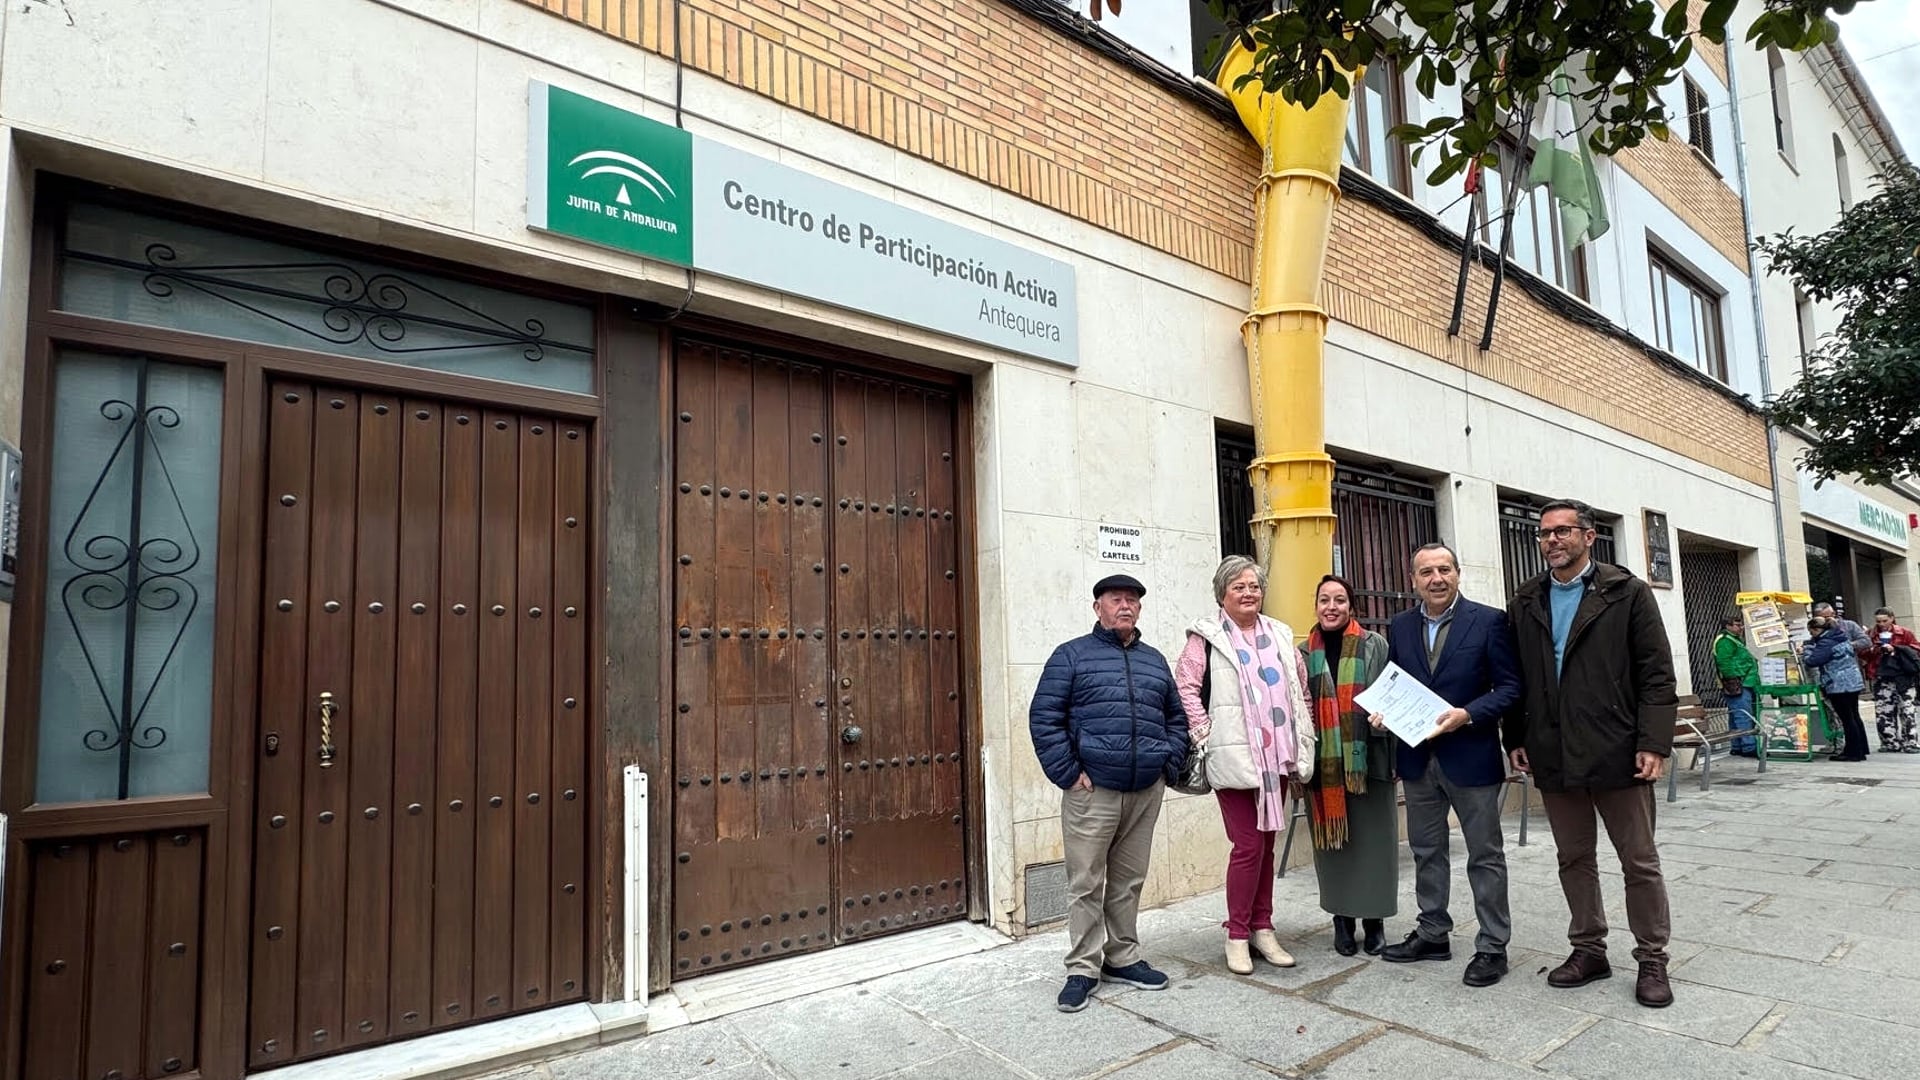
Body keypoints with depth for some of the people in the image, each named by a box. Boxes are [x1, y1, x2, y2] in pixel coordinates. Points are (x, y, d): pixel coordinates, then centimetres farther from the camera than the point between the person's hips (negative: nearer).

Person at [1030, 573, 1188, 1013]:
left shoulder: (1155, 661, 15)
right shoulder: (1072, 655, 0)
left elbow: (1176, 718, 21)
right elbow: (1044, 718, -5)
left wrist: (1169, 766, 8)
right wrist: (1069, 774, -10)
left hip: (1146, 792, 5)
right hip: (1092, 790, -4)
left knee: (1129, 881, 14)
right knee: (1086, 882, 1)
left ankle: (1123, 958, 27)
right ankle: (1083, 968, 12)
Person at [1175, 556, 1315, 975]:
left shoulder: (1279, 634, 14)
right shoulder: (1207, 636, -3)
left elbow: (1301, 689, 18)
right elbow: (1185, 687, -8)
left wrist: (1303, 741, 13)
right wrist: (1206, 735, -12)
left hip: (1277, 756, 6)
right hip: (1235, 756, -5)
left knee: (1266, 844, 12)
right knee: (1248, 845, -5)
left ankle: (1262, 928, 24)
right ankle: (1237, 935, 10)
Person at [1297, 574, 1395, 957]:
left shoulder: (1374, 646, 1)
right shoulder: (1304, 653, 7)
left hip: (1367, 758, -1)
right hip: (1323, 762, 2)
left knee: (1372, 838, 5)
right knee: (1333, 838, 7)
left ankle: (1374, 919, 20)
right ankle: (1341, 919, 19)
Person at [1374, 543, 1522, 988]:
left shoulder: (1489, 621, -6)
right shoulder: (1399, 627, 6)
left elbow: (1509, 686, -8)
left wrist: (1468, 714, -21)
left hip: (1471, 755, -4)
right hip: (1418, 757, 4)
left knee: (1485, 855, 7)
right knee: (1426, 851, 16)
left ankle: (1492, 947, 20)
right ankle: (1433, 933, 30)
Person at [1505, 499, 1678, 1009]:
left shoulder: (1627, 593, -2)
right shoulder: (1525, 603, 9)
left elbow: (1657, 674, -5)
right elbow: (1516, 678, 11)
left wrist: (1654, 743, -12)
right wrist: (1516, 738, 5)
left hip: (1617, 753, -3)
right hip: (1554, 756, 4)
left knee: (1640, 862, 7)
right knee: (1574, 859, 14)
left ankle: (1652, 959, 21)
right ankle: (1589, 949, 26)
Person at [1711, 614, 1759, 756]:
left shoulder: (1735, 640, 24)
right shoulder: (1725, 641, -10)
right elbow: (1724, 663, -20)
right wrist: (1735, 680, -23)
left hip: (1745, 684, 11)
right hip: (1738, 685, -11)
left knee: (1735, 717, 11)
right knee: (1743, 716, -12)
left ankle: (1737, 747, 15)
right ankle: (1748, 747, -13)